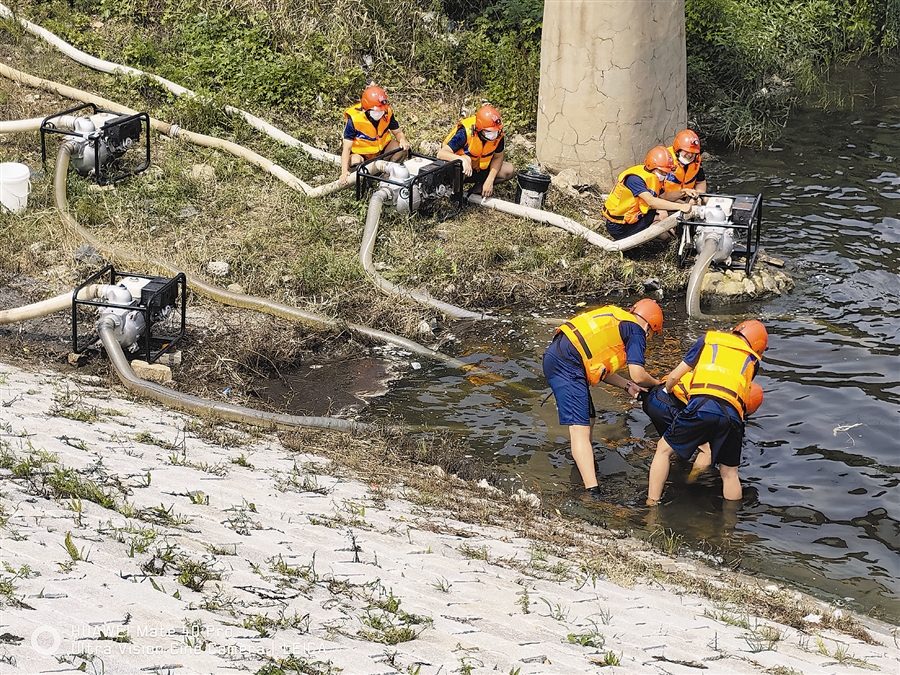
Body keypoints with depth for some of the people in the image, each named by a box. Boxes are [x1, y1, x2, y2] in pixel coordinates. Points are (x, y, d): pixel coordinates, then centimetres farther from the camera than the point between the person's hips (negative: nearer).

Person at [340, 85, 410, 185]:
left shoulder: (387, 113, -15)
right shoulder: (354, 119, -27)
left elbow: (397, 132, 1)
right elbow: (346, 148, -28)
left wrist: (402, 140, -26)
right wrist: (344, 172, -41)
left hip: (381, 148, 4)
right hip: (360, 153, -4)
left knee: (401, 150, -21)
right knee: (355, 163, -37)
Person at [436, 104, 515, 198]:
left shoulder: (498, 134, -20)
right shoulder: (465, 133, -33)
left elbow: (497, 158, -5)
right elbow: (441, 154, -39)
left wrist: (489, 181, -19)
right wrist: (462, 159, -57)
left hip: (481, 168, 5)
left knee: (509, 171, -14)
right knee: (466, 159, -39)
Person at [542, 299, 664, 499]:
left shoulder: (616, 320, 26)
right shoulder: (635, 331, 1)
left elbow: (601, 367, 25)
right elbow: (638, 375, -8)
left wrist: (627, 385, 18)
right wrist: (656, 383, 12)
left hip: (554, 357, 9)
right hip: (567, 367, -9)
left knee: (588, 419, 22)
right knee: (580, 429, -15)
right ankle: (593, 492, -22)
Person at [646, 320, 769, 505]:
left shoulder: (709, 339, 26)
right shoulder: (752, 360, 28)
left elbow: (674, 376, 27)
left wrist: (666, 390, 47)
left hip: (701, 407, -1)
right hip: (732, 414, 1)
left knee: (664, 450, 17)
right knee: (729, 473, 16)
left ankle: (652, 504, 12)